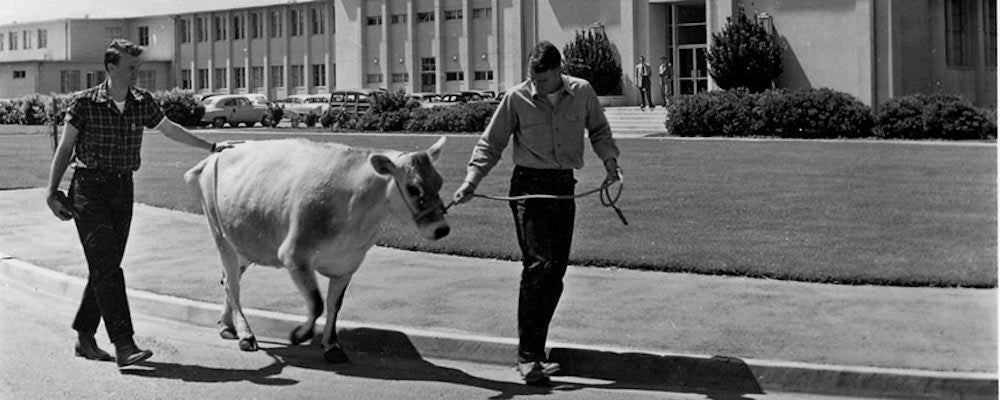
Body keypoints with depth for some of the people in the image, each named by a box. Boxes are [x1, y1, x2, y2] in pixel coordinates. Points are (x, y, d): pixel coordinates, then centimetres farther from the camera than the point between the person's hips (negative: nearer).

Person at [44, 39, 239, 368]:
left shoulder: (143, 102, 3)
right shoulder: (85, 103, -9)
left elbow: (170, 130, 19)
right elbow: (64, 148, -1)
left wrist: (211, 147, 23)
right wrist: (52, 193, -3)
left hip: (123, 191, 5)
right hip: (88, 189, -5)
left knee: (105, 268, 8)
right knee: (106, 268, -13)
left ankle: (84, 338, 20)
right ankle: (124, 345, -18)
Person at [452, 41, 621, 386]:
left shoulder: (582, 92, 1)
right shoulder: (516, 98, -6)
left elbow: (599, 130, 18)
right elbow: (490, 144, 1)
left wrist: (609, 158, 1)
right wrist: (471, 181, -10)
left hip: (564, 186, 4)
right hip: (528, 185, -4)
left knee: (556, 270, 6)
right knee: (539, 265, -15)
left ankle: (535, 349, 18)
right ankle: (528, 356, -12)